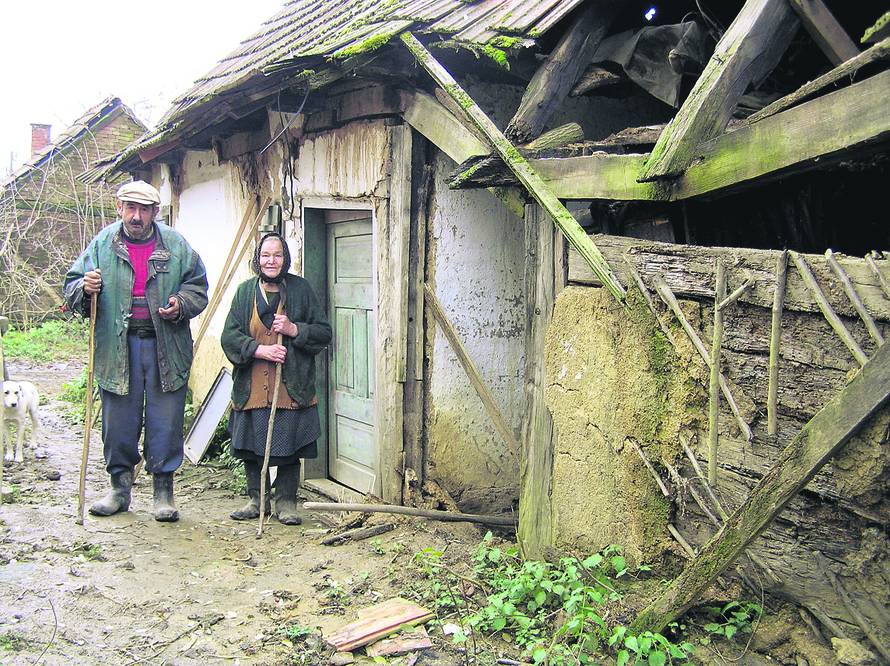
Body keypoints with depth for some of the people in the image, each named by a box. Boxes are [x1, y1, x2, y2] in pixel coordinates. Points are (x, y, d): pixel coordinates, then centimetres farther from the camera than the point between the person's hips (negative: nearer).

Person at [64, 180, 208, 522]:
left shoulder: (176, 245, 4)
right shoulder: (102, 244, 5)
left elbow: (198, 288, 9)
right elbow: (71, 288, 8)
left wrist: (180, 304, -11)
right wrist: (85, 287, -15)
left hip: (165, 347, 0)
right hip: (117, 347, 1)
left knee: (166, 423, 4)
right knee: (118, 422, 9)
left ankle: (164, 490, 16)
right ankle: (120, 486, 24)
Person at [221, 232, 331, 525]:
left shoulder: (300, 289, 2)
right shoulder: (245, 291, 6)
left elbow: (324, 332, 4)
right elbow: (229, 336, 1)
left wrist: (293, 329, -13)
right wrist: (261, 350, -14)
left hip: (291, 386, -2)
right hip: (252, 387, 2)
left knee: (288, 448, 1)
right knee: (251, 446, 8)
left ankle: (286, 502, 16)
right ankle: (257, 500, 24)